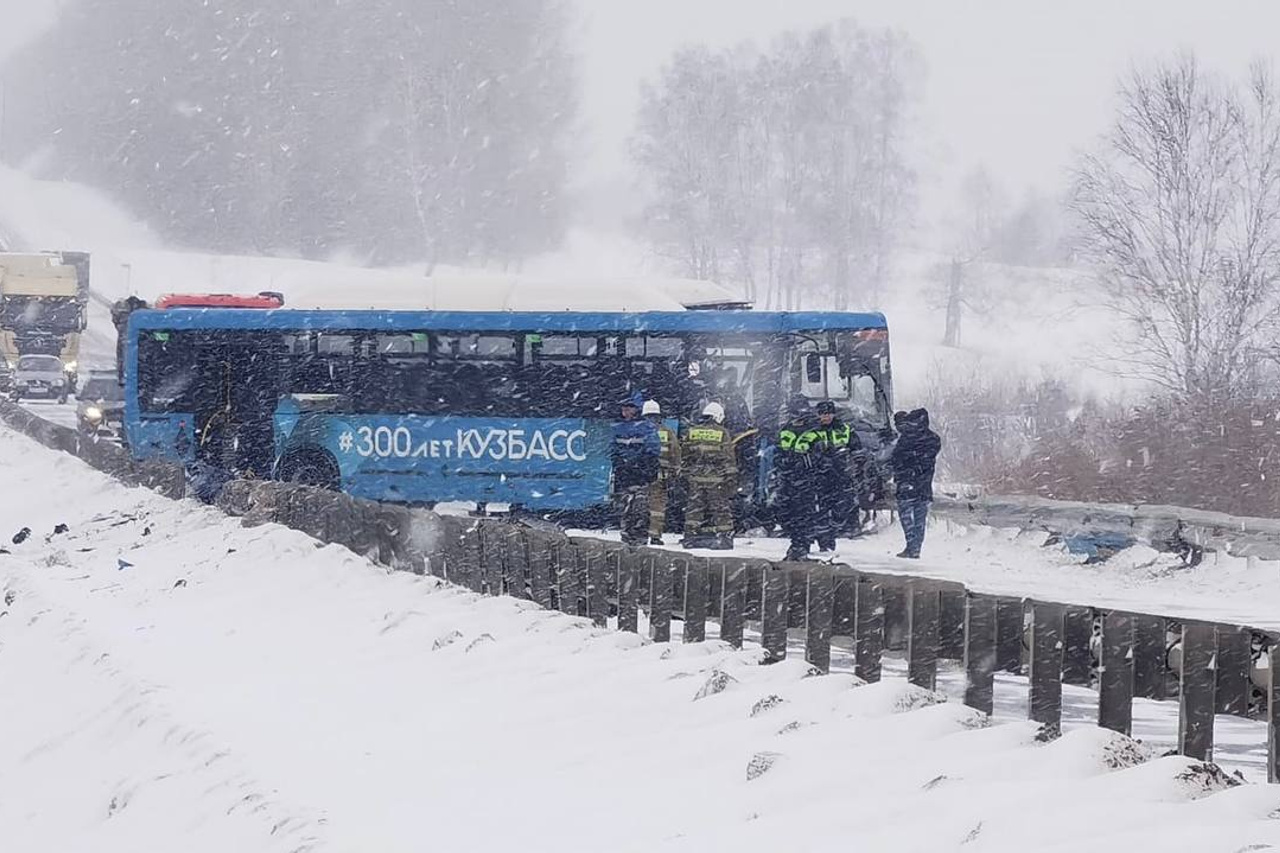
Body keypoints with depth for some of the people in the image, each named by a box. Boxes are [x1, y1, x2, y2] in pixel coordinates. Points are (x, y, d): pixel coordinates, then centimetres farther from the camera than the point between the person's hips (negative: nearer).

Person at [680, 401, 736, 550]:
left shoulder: (690, 432, 6)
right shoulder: (723, 433, -3)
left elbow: (684, 456, 8)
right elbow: (729, 459, -3)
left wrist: (685, 473, 16)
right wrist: (732, 478, 0)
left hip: (695, 477, 3)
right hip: (717, 478, -3)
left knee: (694, 506, 7)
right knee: (720, 506, 3)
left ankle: (691, 535, 5)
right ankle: (724, 535, 1)